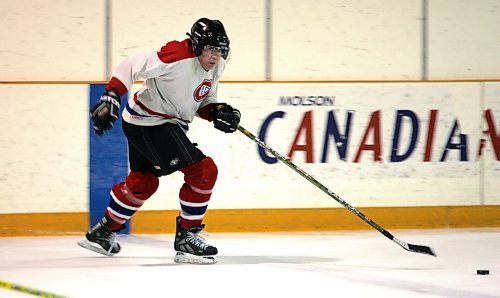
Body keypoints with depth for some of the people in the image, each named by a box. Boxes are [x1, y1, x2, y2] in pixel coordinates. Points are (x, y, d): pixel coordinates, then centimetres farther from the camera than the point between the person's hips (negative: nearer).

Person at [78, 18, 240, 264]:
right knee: (203, 171, -14)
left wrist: (218, 112, -9)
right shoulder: (178, 57, -27)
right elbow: (132, 66, -26)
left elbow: (203, 102, 12)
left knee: (143, 182, 25)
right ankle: (186, 237, -4)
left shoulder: (216, 67, 1)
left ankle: (103, 232, 42)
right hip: (149, 122, -10)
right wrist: (111, 97, -33)